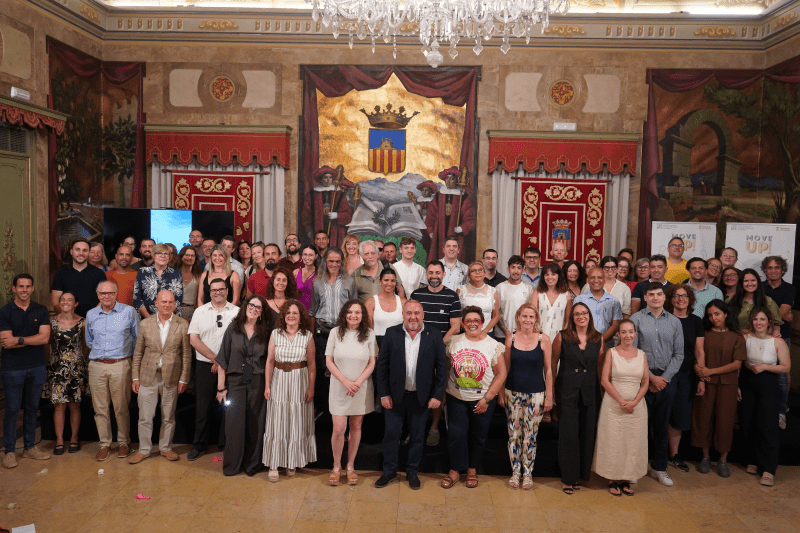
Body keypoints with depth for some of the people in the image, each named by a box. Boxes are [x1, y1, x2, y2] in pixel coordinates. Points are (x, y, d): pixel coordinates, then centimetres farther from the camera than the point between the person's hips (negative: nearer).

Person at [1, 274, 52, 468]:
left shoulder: (41, 311, 3)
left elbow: (45, 337, -9)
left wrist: (19, 340, -17)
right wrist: (32, 339, -13)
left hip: (36, 367, 3)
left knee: (32, 408, 12)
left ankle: (30, 447, 24)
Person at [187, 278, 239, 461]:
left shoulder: (237, 312, 2)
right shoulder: (200, 312, 7)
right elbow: (194, 339, -1)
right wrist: (214, 358, -9)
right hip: (205, 366, 1)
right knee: (202, 406, 6)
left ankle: (226, 445, 18)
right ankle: (199, 445, 21)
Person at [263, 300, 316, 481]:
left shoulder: (307, 336, -1)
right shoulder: (276, 334, 1)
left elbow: (312, 364, 1)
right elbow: (270, 361, 2)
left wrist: (311, 387, -2)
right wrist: (267, 385, -2)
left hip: (300, 382, 0)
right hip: (279, 381, 0)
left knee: (297, 423, 8)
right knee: (277, 423, 2)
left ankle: (292, 462, 24)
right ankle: (274, 464, 11)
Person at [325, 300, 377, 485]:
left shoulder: (369, 334, -2)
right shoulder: (336, 332, -3)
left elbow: (372, 363, -1)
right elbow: (329, 361, -2)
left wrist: (358, 383, -12)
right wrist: (345, 381, -11)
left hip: (362, 388, 1)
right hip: (339, 388, -1)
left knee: (356, 427, 9)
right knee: (338, 429, -3)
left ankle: (350, 466, 25)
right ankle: (336, 467, 18)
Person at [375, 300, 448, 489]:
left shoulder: (434, 336, -5)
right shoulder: (391, 334, -4)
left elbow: (441, 367, -2)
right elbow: (382, 365, -2)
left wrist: (437, 395, -7)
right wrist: (384, 394, -6)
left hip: (421, 396, 0)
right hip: (395, 395, 0)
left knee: (417, 436, 12)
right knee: (391, 434, 9)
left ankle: (412, 472, 31)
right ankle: (389, 472, 28)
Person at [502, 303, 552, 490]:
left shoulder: (543, 339, -5)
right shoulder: (511, 337, 0)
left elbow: (548, 369, 0)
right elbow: (506, 366, 7)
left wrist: (549, 396, -1)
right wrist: (501, 391, 5)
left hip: (535, 394, -1)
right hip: (513, 392, 2)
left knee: (530, 436, 5)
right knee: (514, 434, 7)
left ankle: (528, 473, 21)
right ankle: (515, 472, 22)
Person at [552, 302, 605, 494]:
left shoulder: (598, 338, 4)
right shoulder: (562, 336, -3)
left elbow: (600, 366, 10)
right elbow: (553, 363, 1)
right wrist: (551, 389, -1)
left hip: (589, 392, 3)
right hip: (567, 391, -3)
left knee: (587, 434, 8)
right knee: (569, 434, -1)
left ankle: (582, 473, 26)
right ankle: (568, 478, 12)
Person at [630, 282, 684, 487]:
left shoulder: (674, 322, 8)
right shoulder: (636, 319, -1)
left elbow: (678, 354, 6)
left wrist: (664, 377, -5)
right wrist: (650, 377, -8)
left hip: (666, 380, 3)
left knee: (662, 425, 10)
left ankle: (659, 467, 22)